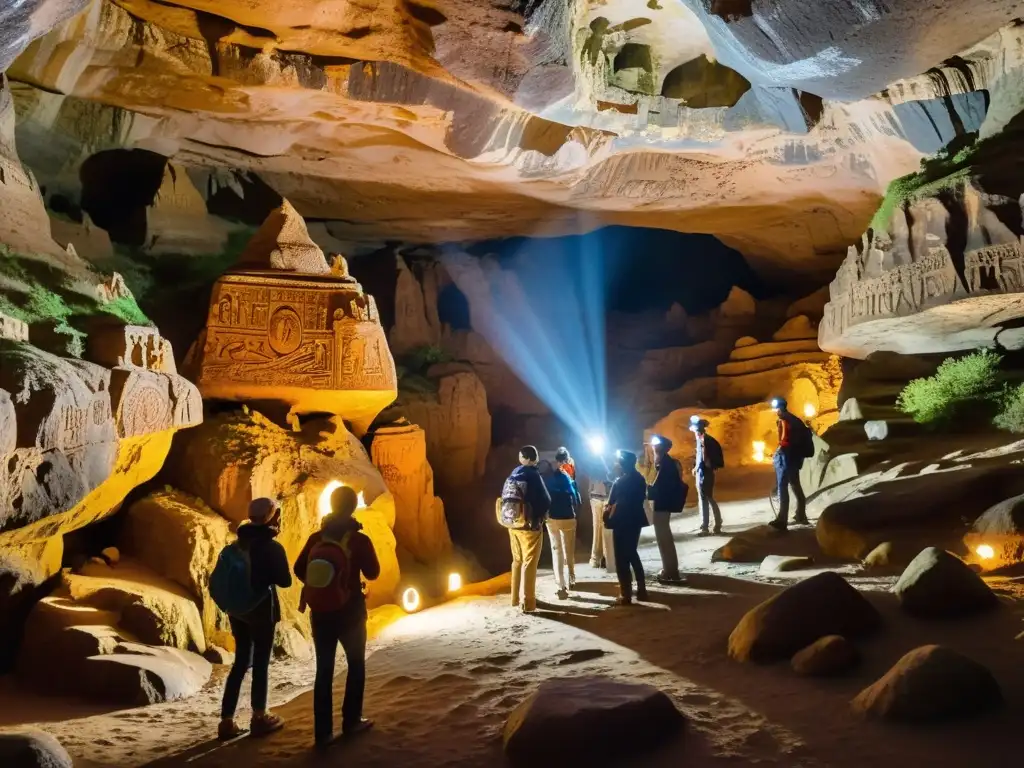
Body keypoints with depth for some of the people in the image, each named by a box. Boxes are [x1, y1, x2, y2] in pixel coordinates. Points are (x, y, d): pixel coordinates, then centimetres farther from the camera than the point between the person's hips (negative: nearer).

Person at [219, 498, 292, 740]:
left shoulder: (240, 543, 7)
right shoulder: (273, 547, -14)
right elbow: (285, 581, -11)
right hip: (262, 610, -6)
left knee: (241, 662, 12)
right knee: (261, 664, 6)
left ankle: (227, 721, 10)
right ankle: (259, 718, 14)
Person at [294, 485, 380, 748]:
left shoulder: (316, 538, -2)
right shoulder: (359, 540, -13)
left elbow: (299, 569, 6)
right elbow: (372, 573, -4)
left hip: (320, 614, 3)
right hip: (350, 613, -3)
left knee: (324, 669, 8)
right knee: (356, 664, 17)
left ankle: (323, 731, 7)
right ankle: (351, 721, 19)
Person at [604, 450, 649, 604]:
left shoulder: (620, 482, -17)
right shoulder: (639, 479, 4)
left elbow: (614, 506, -15)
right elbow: (642, 498, 9)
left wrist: (608, 516, 1)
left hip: (622, 522, -7)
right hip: (636, 520, 7)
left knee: (621, 558, 3)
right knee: (632, 553, 21)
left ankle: (626, 595, 5)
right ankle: (641, 589, 21)